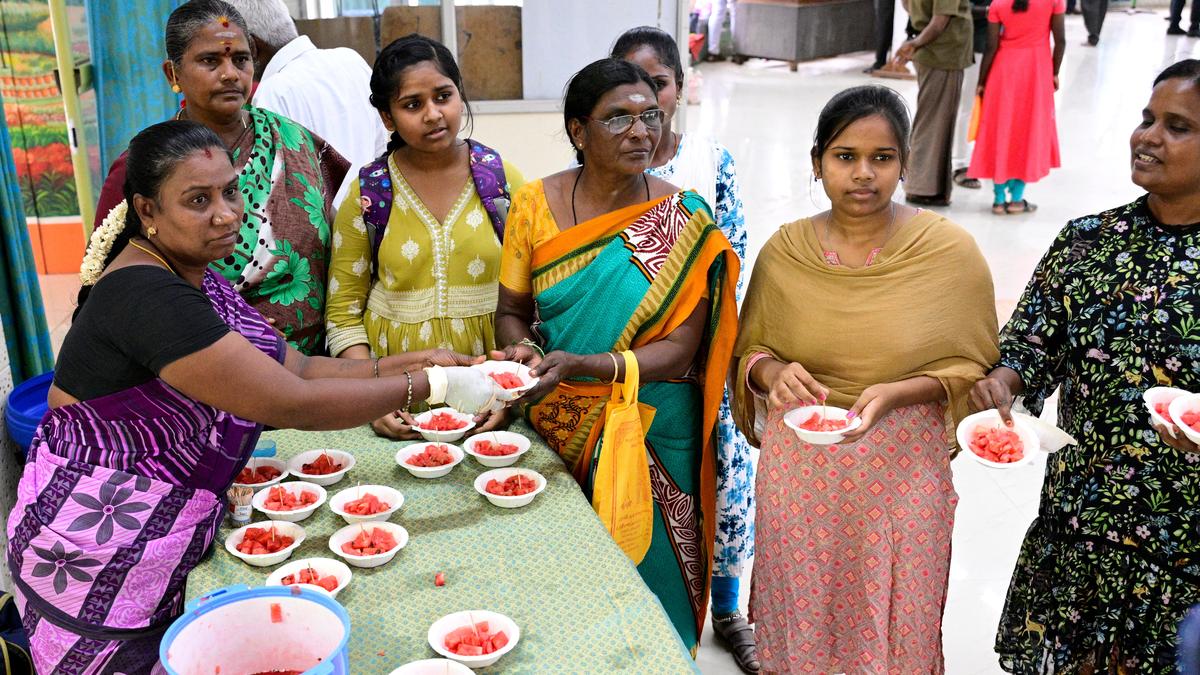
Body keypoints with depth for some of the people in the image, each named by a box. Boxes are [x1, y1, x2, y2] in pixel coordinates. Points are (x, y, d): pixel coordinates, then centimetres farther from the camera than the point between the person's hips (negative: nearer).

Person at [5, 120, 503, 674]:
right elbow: (292, 404, -28)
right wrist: (430, 386, -21)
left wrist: (408, 361, -4)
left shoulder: (194, 279, 6)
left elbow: (295, 368, 4)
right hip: (100, 553, -8)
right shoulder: (145, 296, -25)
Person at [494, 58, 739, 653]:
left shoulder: (682, 221, -11)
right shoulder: (534, 204, -4)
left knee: (646, 570, 11)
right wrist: (523, 353, -19)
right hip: (553, 428, 2)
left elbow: (679, 350, -14)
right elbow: (511, 311, 5)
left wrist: (577, 365, -27)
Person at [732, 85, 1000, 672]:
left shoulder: (951, 252, -9)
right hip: (799, 467, 2)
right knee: (801, 619, 16)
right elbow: (749, 351, 7)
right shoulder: (784, 251, -3)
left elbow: (972, 365, -2)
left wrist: (895, 392, -19)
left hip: (901, 470, -1)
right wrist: (773, 372, -15)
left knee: (890, 625, 13)